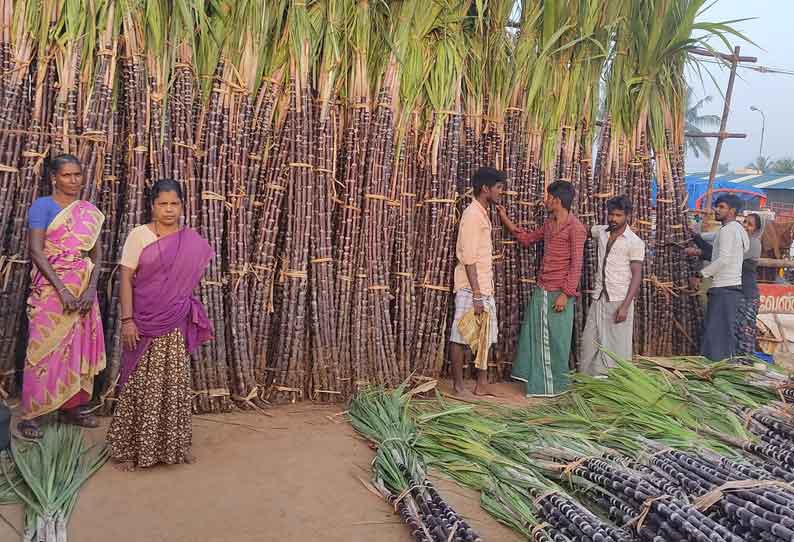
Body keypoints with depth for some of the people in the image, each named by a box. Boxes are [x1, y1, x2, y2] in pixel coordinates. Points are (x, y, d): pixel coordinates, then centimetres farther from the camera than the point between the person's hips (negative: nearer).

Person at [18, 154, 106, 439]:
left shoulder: (90, 211, 11)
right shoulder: (43, 206, -4)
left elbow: (97, 253, 7)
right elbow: (36, 251, -12)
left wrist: (91, 288, -8)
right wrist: (62, 289, -19)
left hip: (83, 289, 5)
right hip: (52, 287, -5)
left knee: (79, 346, 8)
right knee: (44, 347, -3)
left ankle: (72, 405, 20)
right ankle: (30, 414, 6)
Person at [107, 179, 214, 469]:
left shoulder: (192, 241, 4)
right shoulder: (138, 235, -5)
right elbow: (126, 279, -7)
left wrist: (188, 312, 11)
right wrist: (127, 320, -14)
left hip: (176, 323, 3)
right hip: (145, 321, -3)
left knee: (175, 381, 10)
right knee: (141, 383, 1)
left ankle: (174, 443, 23)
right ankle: (128, 448, 14)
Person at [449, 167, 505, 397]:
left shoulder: (482, 214, 15)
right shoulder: (472, 215, -14)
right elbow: (468, 259, -19)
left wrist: (484, 293, 18)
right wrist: (476, 296, -21)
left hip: (484, 289, 9)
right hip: (471, 290, -9)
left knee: (484, 337, 11)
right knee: (461, 336, 0)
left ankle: (482, 385, 18)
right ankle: (458, 386, 9)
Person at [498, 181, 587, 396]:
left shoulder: (575, 228, -13)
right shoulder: (549, 225, 11)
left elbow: (576, 264, -16)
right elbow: (527, 238, 25)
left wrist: (565, 294, -19)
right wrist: (505, 219, 21)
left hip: (559, 293, -8)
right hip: (541, 290, 8)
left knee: (556, 339, 3)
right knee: (533, 334, 13)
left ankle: (557, 383, 17)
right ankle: (535, 378, 26)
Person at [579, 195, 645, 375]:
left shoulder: (635, 242, -9)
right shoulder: (601, 232, 6)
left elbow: (637, 276, -11)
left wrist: (625, 306, -17)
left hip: (618, 301, -5)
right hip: (598, 298, 5)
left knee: (617, 345, 0)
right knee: (590, 341, 8)